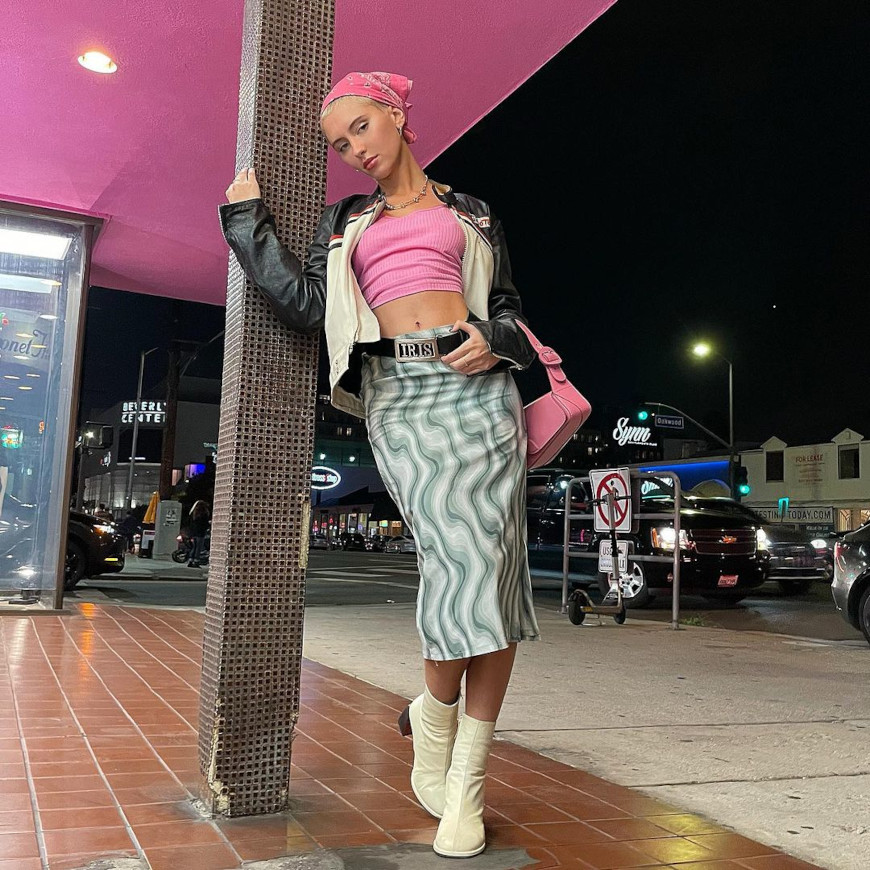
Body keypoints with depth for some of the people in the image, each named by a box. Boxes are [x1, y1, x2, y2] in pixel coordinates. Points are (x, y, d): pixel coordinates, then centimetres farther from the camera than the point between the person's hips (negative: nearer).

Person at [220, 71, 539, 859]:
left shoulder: (470, 215, 22)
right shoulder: (345, 222, 23)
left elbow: (509, 310, 20)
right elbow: (305, 304, 7)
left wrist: (495, 342, -3)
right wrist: (247, 217, 11)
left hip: (473, 383, 1)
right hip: (397, 395, 0)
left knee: (490, 567, -8)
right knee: (465, 561, -15)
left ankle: (466, 776, 2)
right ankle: (436, 719, 11)